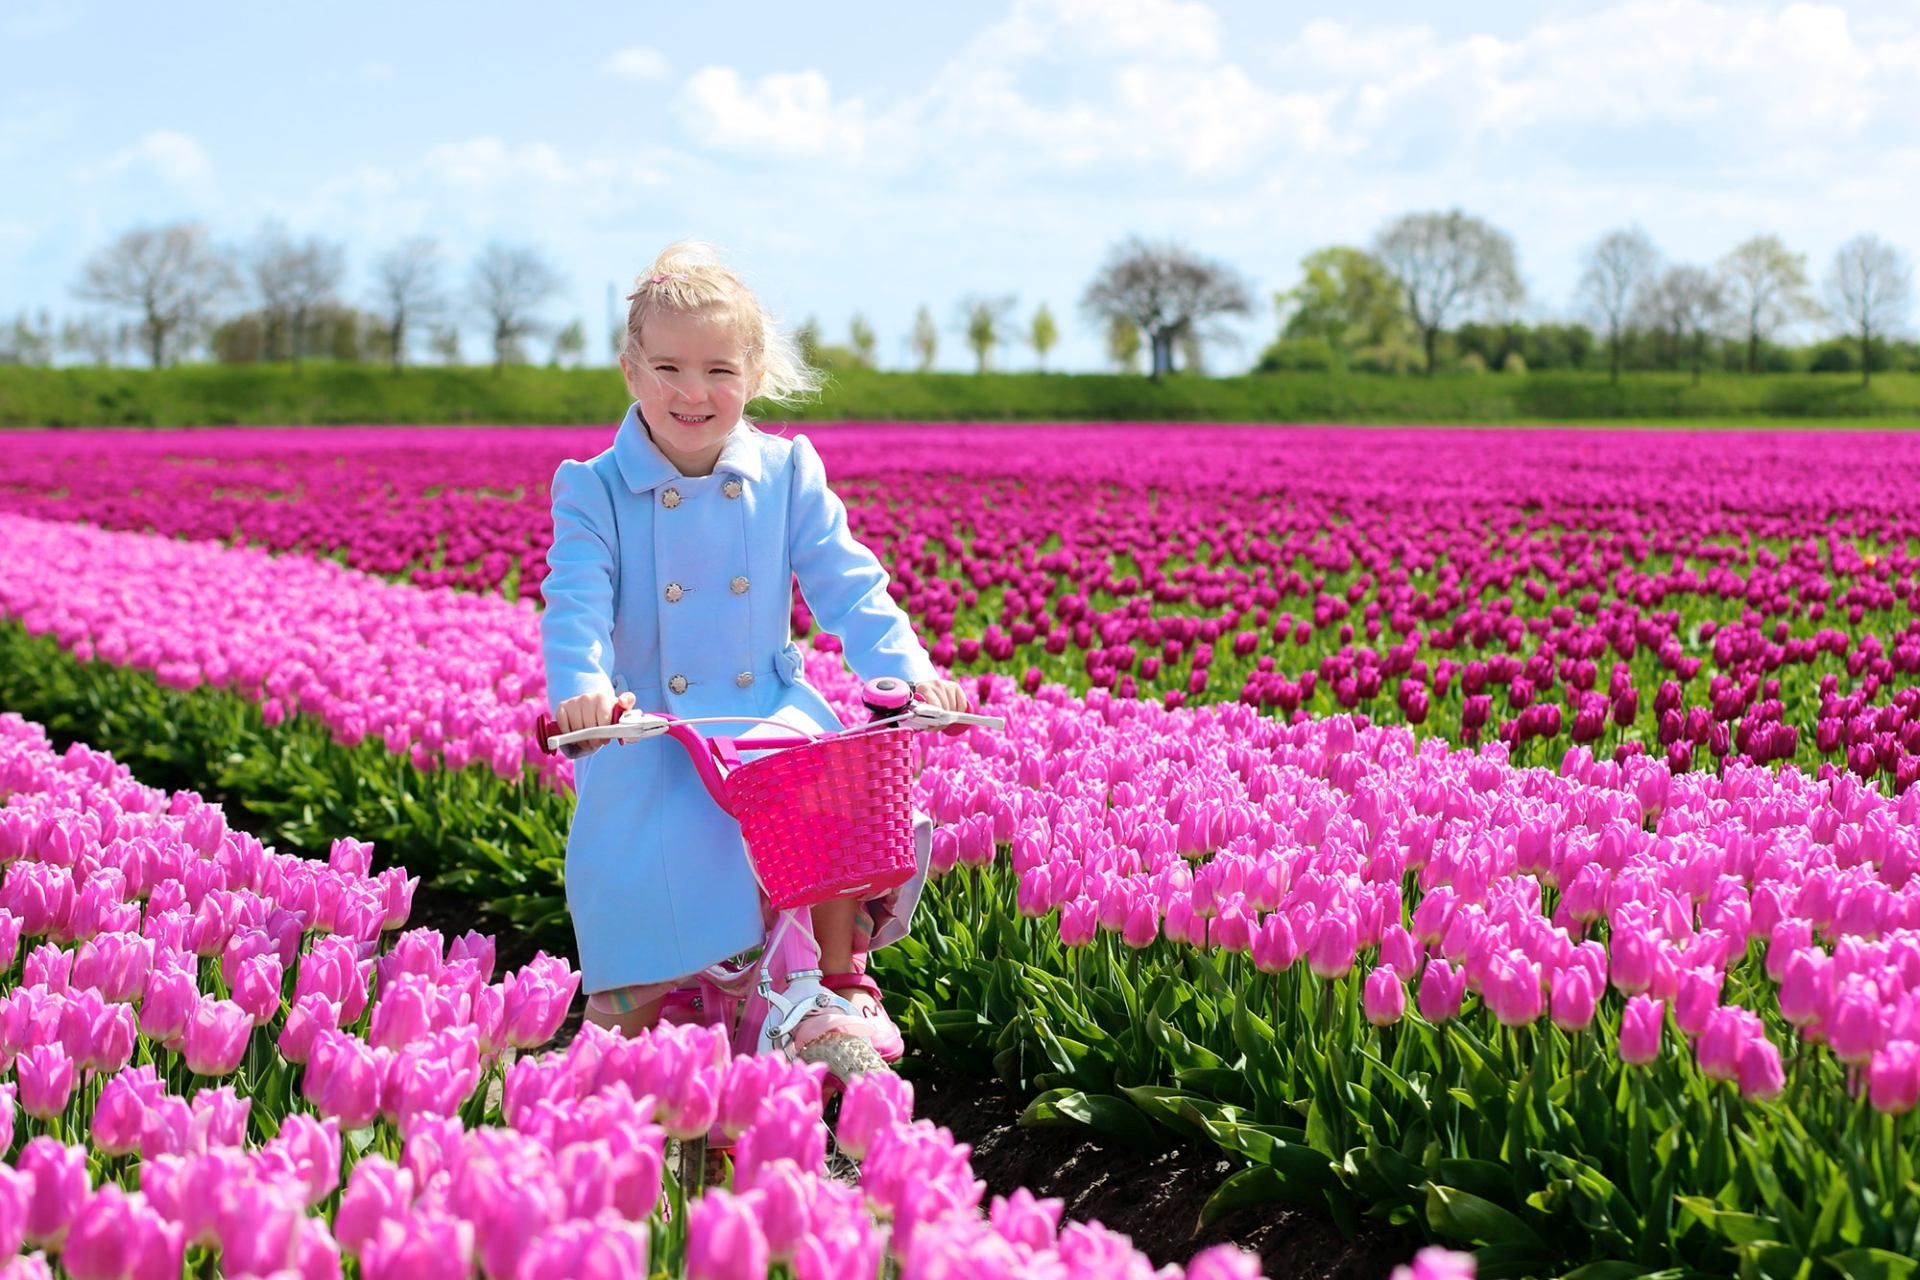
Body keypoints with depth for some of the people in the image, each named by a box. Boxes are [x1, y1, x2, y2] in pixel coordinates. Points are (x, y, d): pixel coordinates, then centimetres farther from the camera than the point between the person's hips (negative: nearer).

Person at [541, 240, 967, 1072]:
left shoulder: (787, 474, 4)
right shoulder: (594, 489, -2)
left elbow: (847, 588, -1)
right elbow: (577, 605, -13)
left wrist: (907, 668, -19)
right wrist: (580, 687, -36)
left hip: (772, 712, 2)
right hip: (649, 731, -1)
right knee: (647, 845, -29)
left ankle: (837, 982, 1)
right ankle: (628, 998, 4)